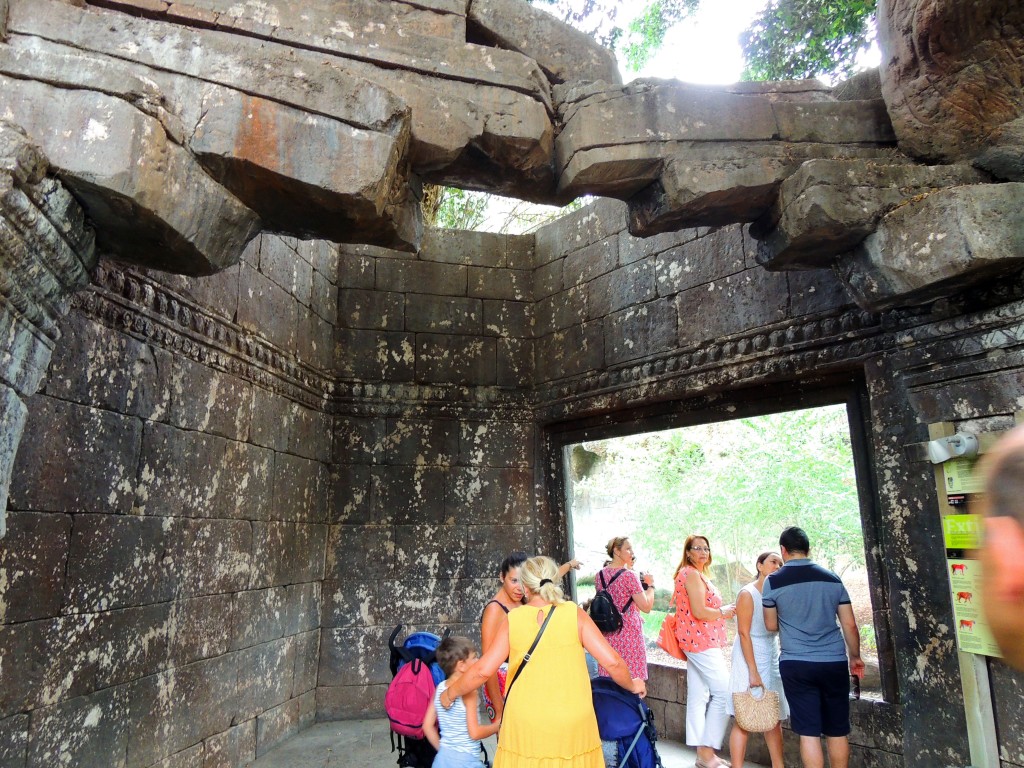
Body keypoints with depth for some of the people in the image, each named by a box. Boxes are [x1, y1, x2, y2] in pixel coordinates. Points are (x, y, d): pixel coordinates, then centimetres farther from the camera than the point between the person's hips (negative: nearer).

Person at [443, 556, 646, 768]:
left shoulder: (513, 619, -3)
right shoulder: (574, 613, -5)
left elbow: (482, 671, -4)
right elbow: (612, 662, -8)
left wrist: (450, 694, 12)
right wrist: (632, 686, 12)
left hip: (526, 728, 0)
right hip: (573, 727, 0)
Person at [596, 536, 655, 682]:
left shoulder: (600, 575, 4)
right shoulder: (629, 575, -15)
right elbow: (646, 607, -16)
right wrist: (650, 585, 0)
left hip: (608, 633, 7)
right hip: (629, 632, -6)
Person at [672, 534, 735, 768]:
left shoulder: (696, 574, 18)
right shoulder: (692, 574, -14)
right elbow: (699, 612, -21)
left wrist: (722, 611, 11)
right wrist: (723, 612, -7)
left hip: (698, 641, 10)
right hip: (702, 641, -10)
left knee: (699, 697, 11)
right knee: (724, 693, -10)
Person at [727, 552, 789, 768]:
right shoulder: (747, 594, -12)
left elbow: (777, 628, 13)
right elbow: (743, 634, -15)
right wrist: (753, 672, -18)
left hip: (772, 660, 7)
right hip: (749, 659, -7)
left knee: (775, 718, 11)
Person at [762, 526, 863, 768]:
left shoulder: (773, 582, -5)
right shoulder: (832, 579, 2)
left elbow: (771, 625, 5)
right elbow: (849, 624, 6)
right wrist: (855, 657, 20)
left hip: (797, 664, -3)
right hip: (834, 662, 3)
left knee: (809, 732, 3)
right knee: (837, 731, 14)